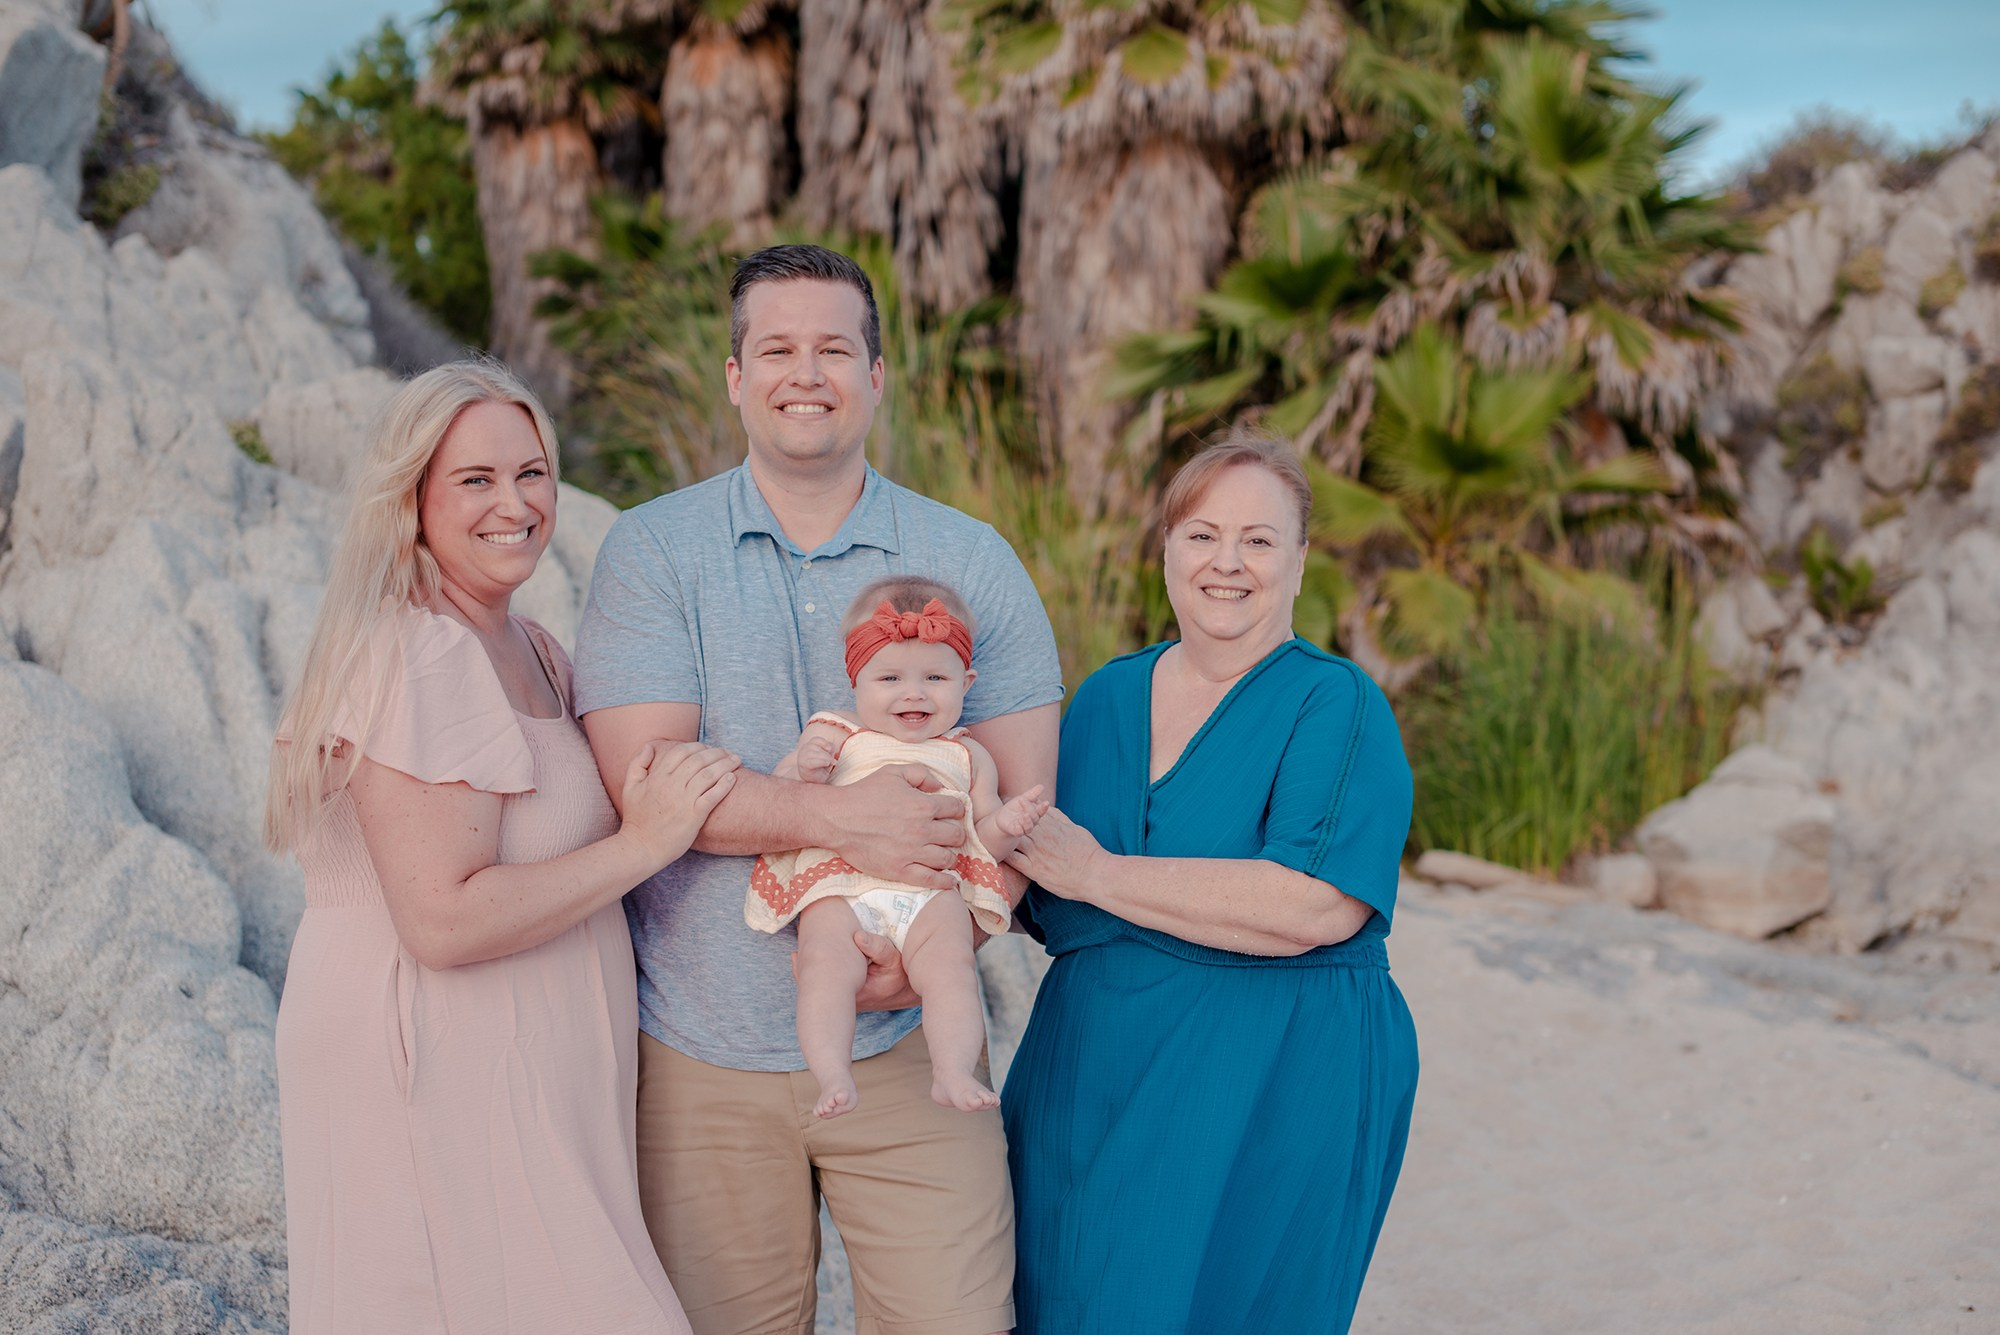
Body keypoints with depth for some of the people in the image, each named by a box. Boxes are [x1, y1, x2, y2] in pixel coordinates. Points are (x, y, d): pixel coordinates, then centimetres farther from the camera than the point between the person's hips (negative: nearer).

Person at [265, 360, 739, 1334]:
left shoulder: (528, 650, 14)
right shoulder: (416, 660, -18)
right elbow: (444, 921, -24)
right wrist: (644, 841, -19)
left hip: (524, 1079, 10)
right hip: (430, 1079, -10)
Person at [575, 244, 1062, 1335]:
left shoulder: (971, 562, 4)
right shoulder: (651, 551, 0)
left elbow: (1019, 796, -1)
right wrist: (842, 816, -23)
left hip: (904, 1042, 1)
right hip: (701, 1055, 0)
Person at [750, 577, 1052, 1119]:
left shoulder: (966, 757, 23)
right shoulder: (833, 736, 19)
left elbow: (983, 839, 21)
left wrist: (1005, 825, -3)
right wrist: (802, 771, -8)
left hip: (932, 891, 1)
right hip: (839, 889, -1)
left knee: (949, 964, -26)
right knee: (825, 966, -27)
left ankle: (953, 1073, -29)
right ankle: (833, 1078, -31)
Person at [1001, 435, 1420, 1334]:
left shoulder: (1339, 708, -8)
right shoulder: (1107, 695, 10)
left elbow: (1313, 908, -24)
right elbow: (1049, 909, 20)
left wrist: (1097, 873, -19)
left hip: (1272, 1099, -5)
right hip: (1090, 1088, 5)